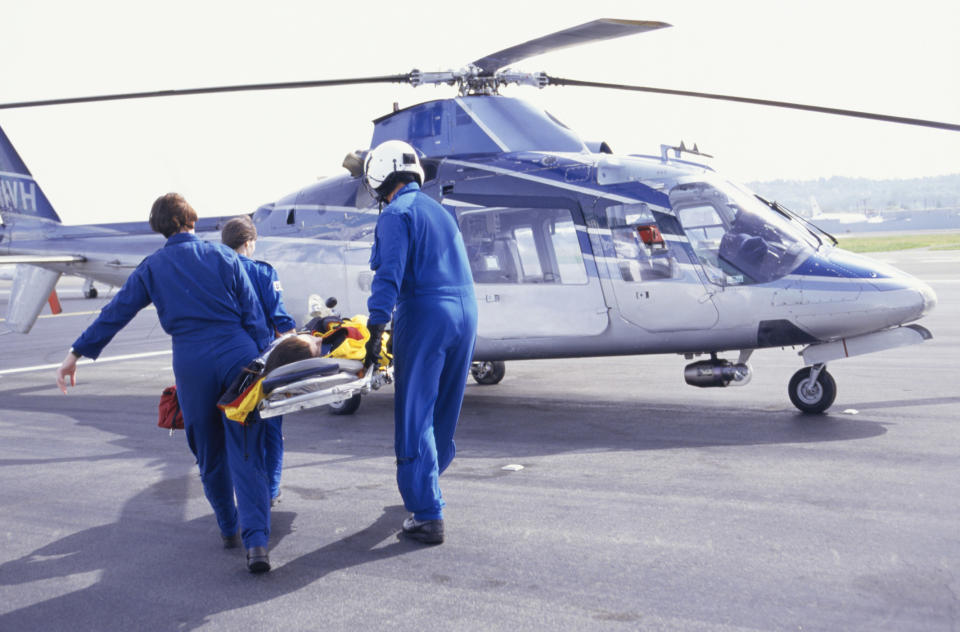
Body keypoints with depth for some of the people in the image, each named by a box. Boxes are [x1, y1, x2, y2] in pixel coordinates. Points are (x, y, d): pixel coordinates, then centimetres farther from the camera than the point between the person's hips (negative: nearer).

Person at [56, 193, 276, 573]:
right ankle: (255, 541, -14)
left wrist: (77, 352, 16)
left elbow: (116, 312, 9)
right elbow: (253, 314, 4)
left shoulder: (152, 268, 9)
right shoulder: (223, 257, 7)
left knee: (209, 455, 18)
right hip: (238, 356, 0)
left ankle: (229, 529, 28)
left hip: (191, 364, 1)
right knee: (246, 454, -2)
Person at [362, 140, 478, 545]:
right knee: (444, 413, 18)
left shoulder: (396, 214, -4)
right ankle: (425, 489, 35)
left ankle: (428, 516, -5)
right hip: (465, 314, 8)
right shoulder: (441, 211, 22)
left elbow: (390, 275, -15)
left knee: (415, 417, -3)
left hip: (424, 315, -8)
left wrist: (376, 330, -19)